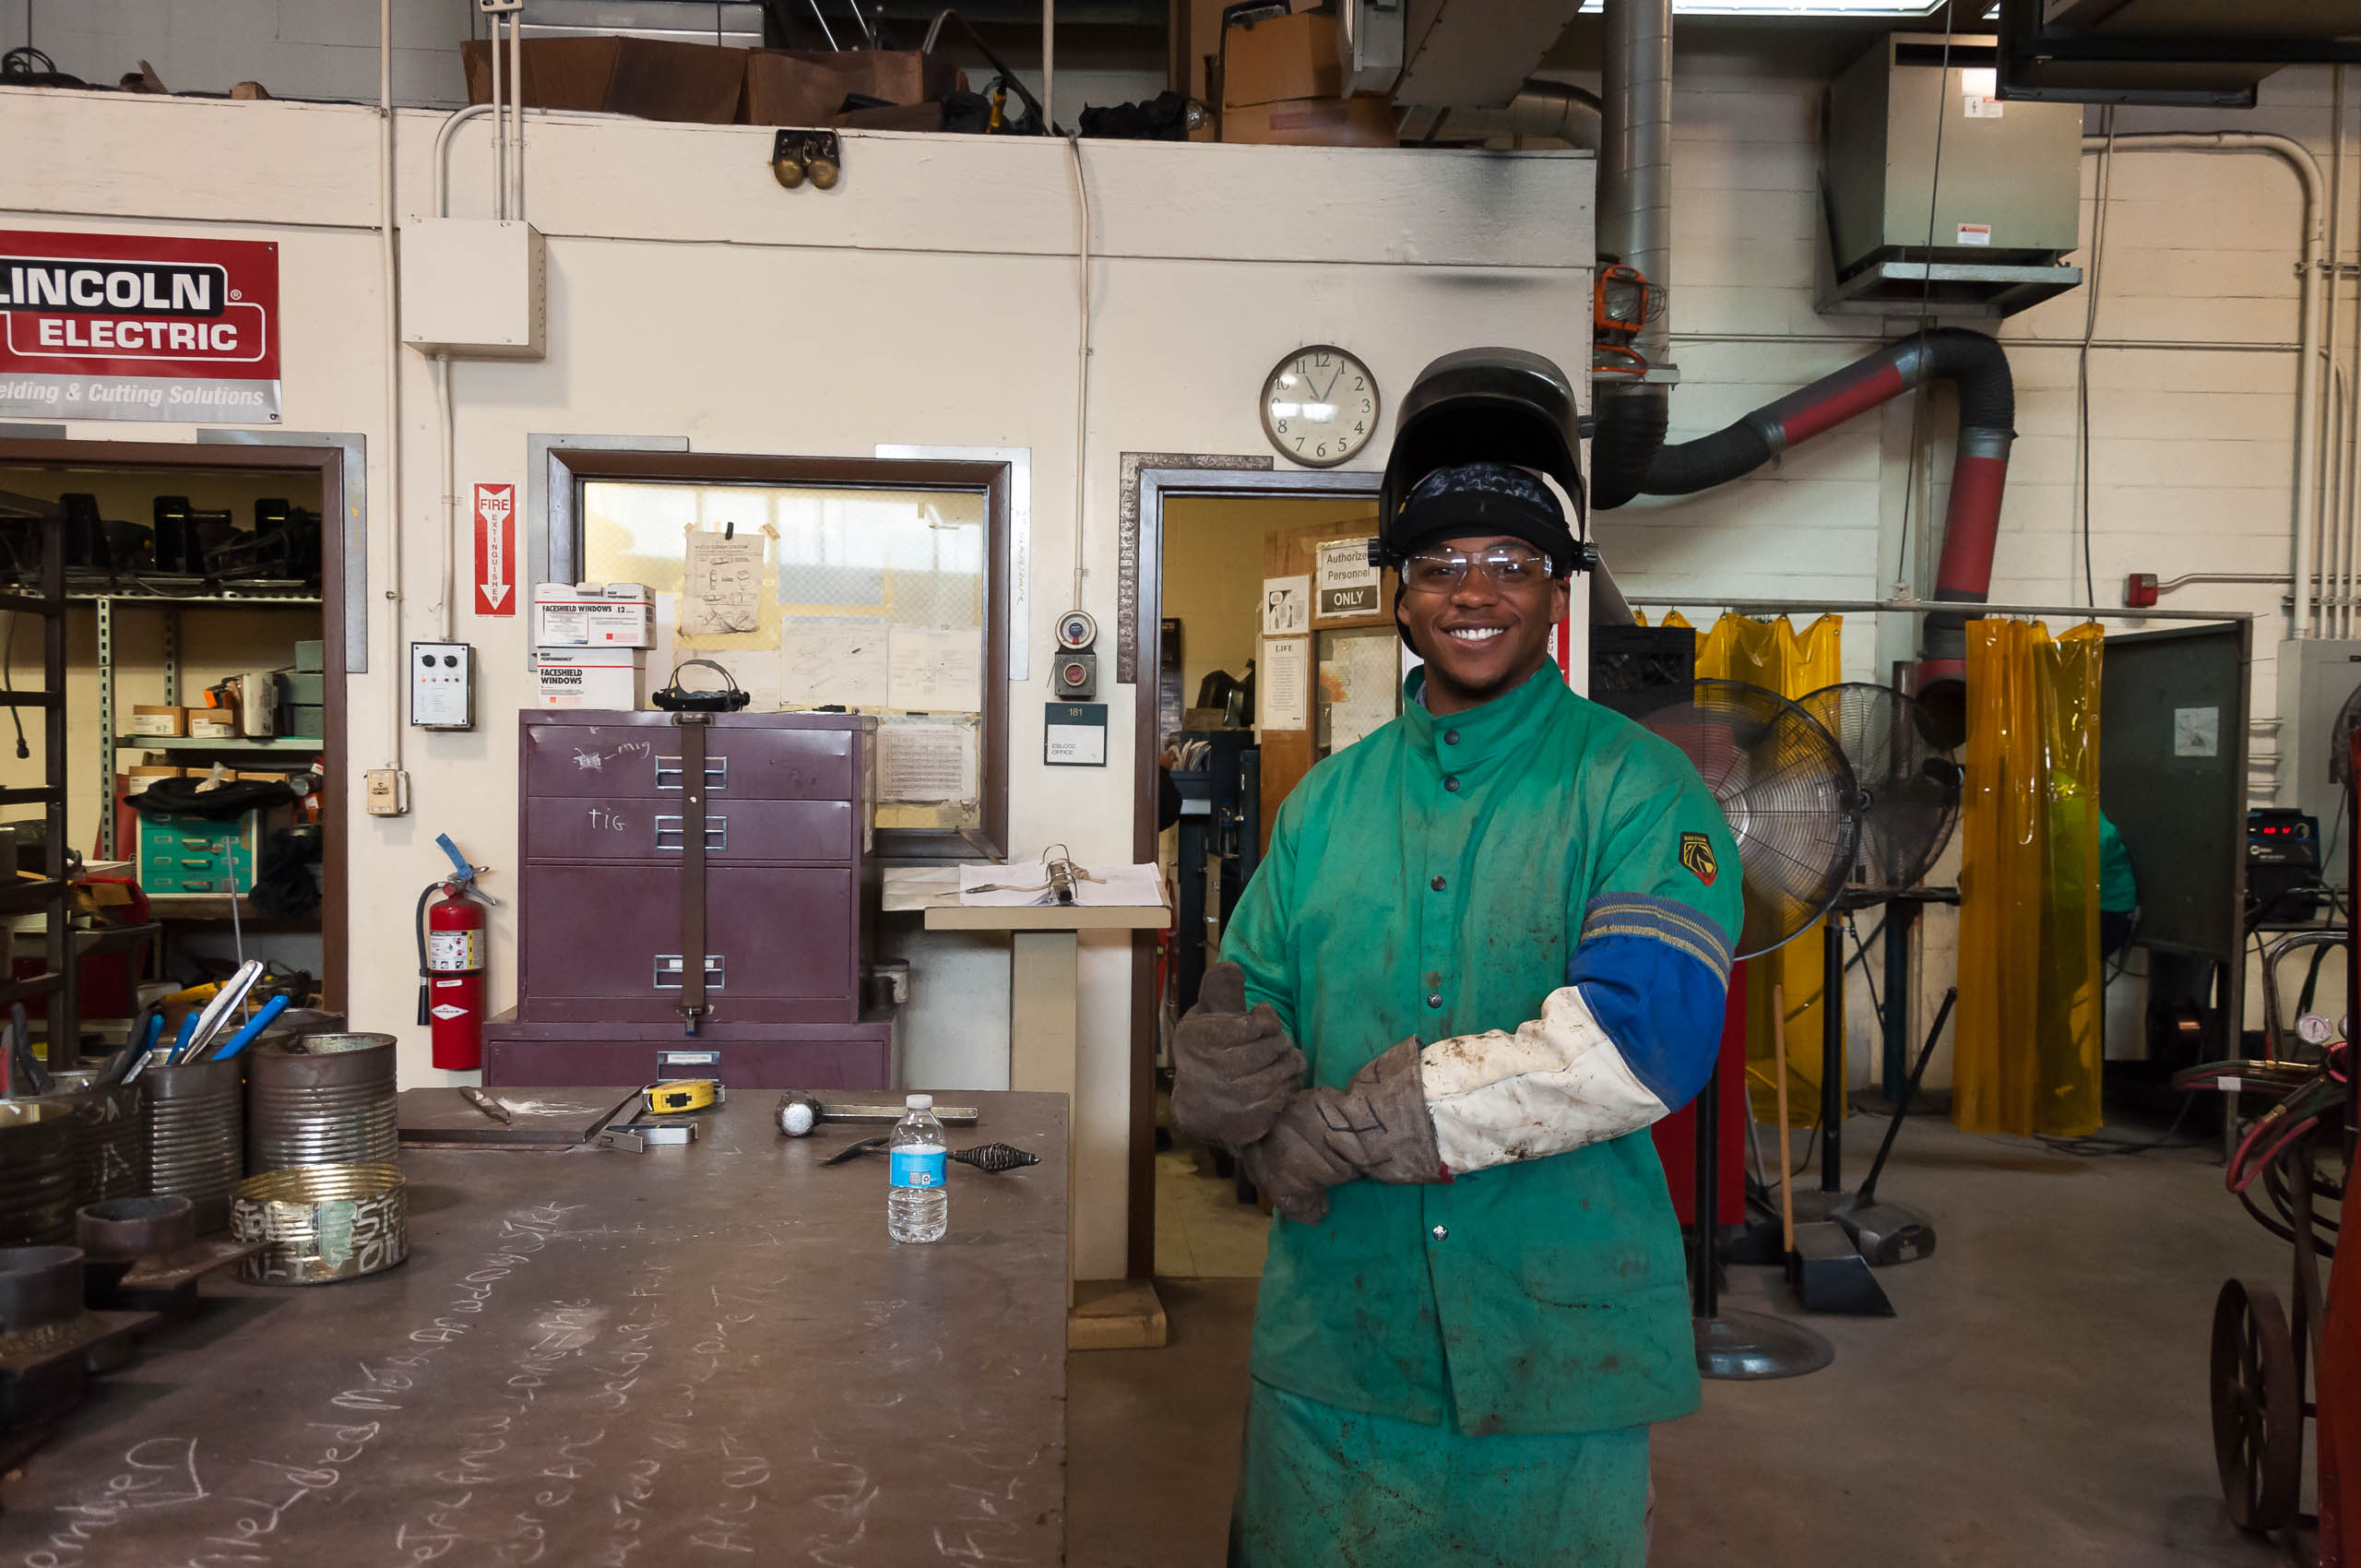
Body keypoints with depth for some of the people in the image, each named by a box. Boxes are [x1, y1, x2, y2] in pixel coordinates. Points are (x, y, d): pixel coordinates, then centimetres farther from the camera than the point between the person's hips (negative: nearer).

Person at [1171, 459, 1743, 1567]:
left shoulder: (1638, 788, -6)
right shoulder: (1329, 797, 9)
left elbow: (1645, 1041, -20)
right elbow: (1236, 1015, 9)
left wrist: (1347, 1126, -20)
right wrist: (1228, 1072, -17)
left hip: (1559, 1346, -3)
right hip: (1333, 1338, 4)